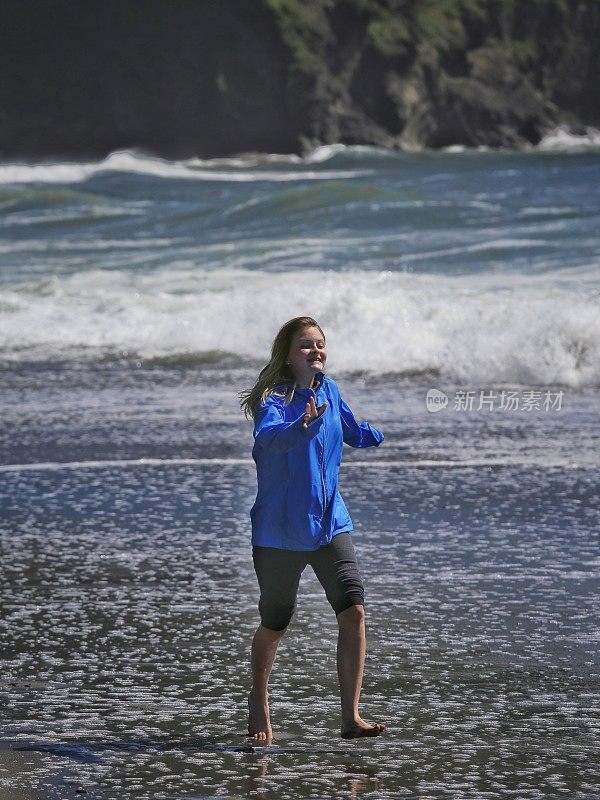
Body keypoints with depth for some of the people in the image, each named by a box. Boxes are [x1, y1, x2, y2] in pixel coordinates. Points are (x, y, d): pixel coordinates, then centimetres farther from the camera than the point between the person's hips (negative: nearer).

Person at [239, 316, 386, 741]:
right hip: (279, 531, -5)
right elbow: (267, 438, -39)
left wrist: (383, 435, 16)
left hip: (330, 523, 5)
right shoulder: (273, 398, -15)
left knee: (353, 610, -13)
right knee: (275, 625, 9)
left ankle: (351, 717, -12)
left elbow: (354, 431, 27)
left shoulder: (329, 390, 5)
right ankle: (259, 700, 38)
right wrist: (301, 427, -55)